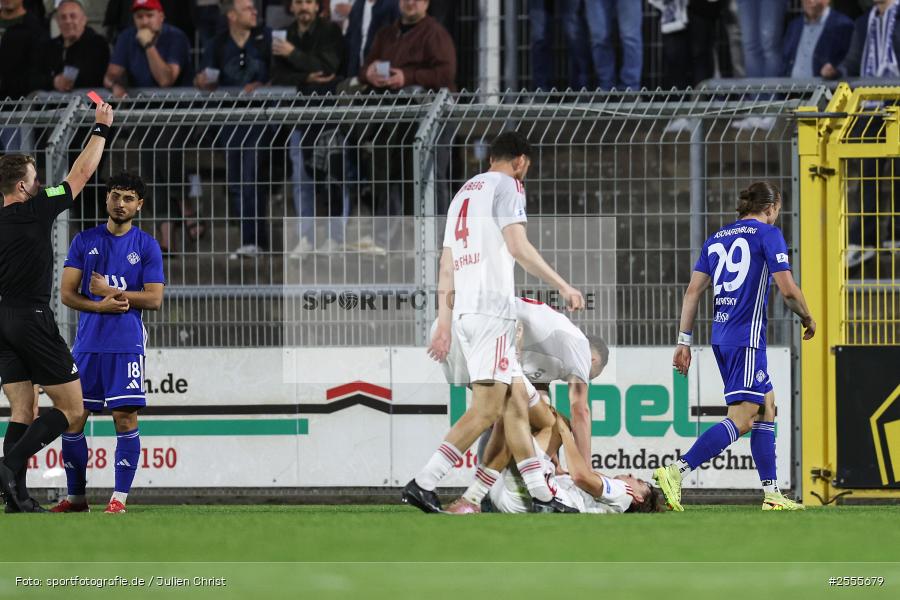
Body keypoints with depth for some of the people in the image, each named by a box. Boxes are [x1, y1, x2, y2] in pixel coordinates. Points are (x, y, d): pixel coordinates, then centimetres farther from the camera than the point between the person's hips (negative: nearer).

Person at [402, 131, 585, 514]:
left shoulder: (464, 192, 26)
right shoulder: (507, 186, 1)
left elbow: (446, 266, 24)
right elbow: (518, 247, -12)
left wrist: (444, 323, 23)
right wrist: (562, 286, -8)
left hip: (463, 311, 9)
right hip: (491, 308, -9)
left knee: (516, 404, 8)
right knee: (487, 408, -12)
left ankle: (542, 497, 4)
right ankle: (423, 484, -19)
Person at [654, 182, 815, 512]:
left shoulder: (717, 238, 17)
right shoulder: (768, 234, -2)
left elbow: (693, 291, 13)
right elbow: (788, 289, -9)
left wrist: (684, 340, 14)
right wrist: (807, 319, 9)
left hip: (721, 336, 8)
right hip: (747, 337, -8)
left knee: (766, 407, 16)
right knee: (741, 418, -12)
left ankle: (771, 493, 14)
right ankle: (677, 472, -26)